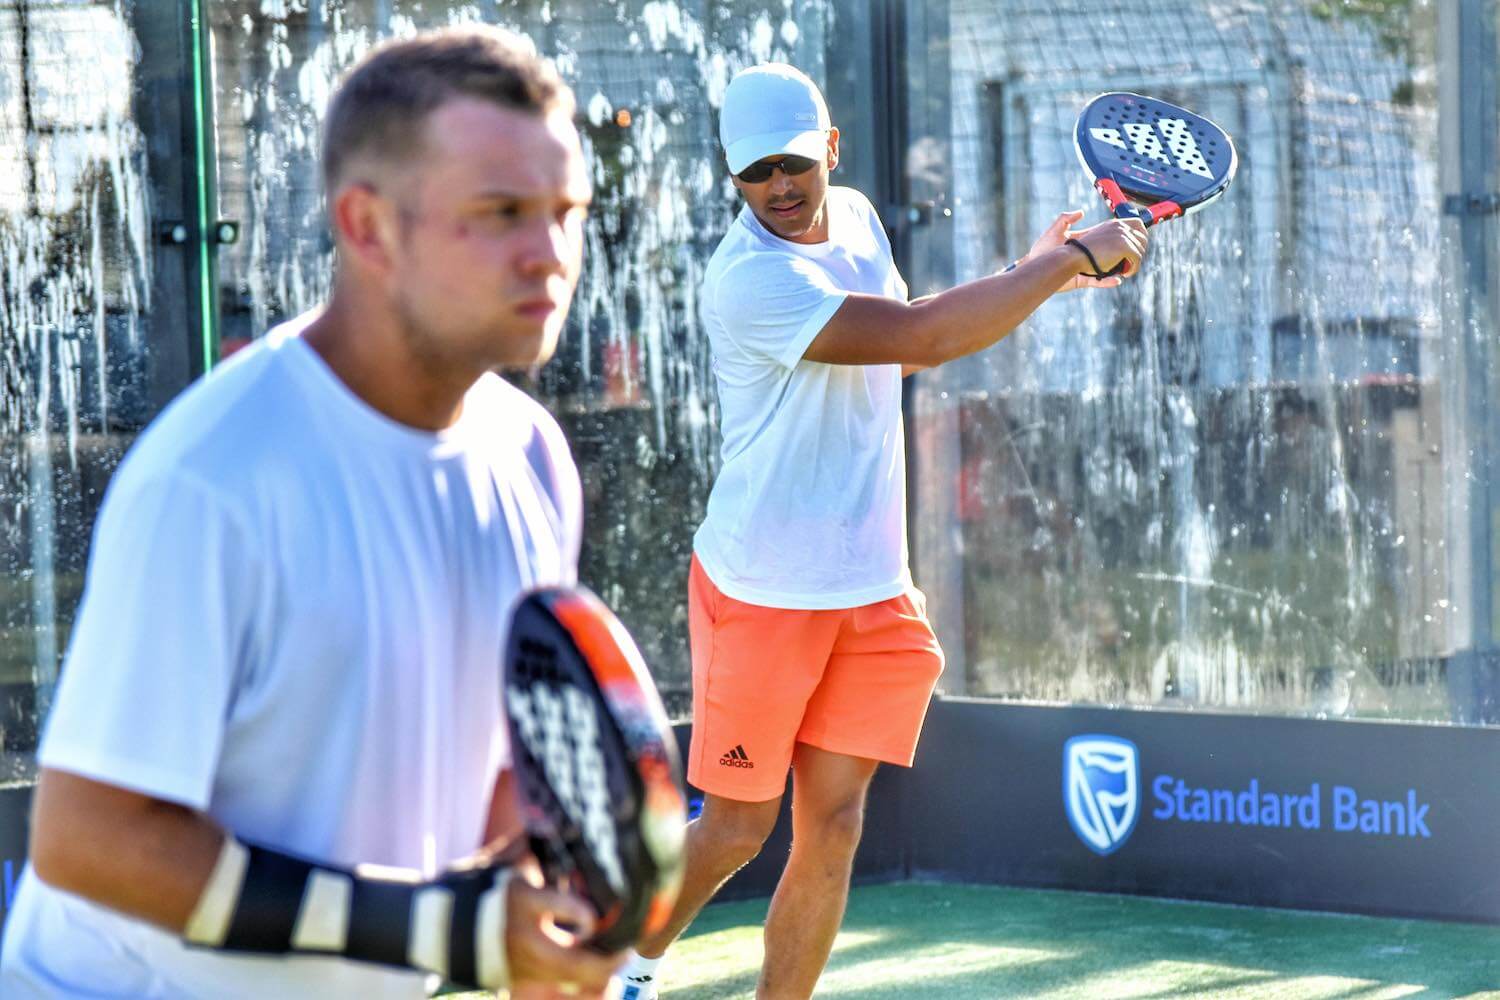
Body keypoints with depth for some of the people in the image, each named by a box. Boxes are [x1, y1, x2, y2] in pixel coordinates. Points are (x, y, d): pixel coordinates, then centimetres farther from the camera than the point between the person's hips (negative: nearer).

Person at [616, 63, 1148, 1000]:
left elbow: (903, 348, 24)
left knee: (831, 827, 3)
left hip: (871, 595, 7)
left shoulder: (855, 217, 5)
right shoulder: (750, 280, -23)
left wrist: (1033, 273, 11)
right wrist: (1073, 259, -21)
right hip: (763, 596, -6)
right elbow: (920, 336, -30)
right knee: (737, 828, 5)